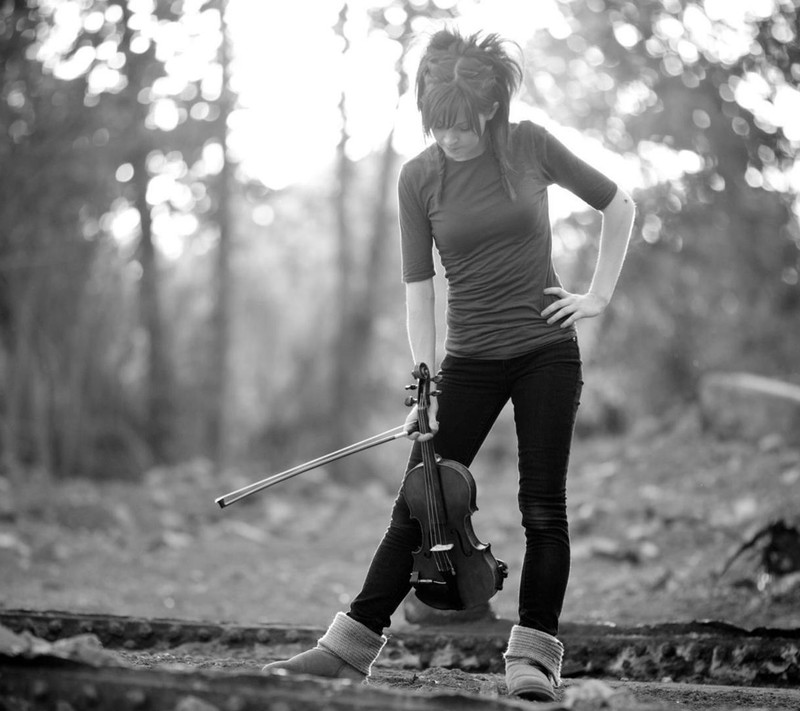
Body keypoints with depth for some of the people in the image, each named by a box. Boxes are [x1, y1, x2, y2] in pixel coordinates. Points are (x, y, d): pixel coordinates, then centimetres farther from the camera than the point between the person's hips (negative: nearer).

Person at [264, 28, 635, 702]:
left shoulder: (530, 146, -5)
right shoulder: (419, 177, -3)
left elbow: (619, 205, 7)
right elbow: (419, 285, -4)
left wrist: (598, 295, 1)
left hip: (547, 349, -1)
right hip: (470, 359, 1)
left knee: (543, 506, -2)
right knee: (418, 504, -1)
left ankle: (535, 654, 7)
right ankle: (351, 646, 2)